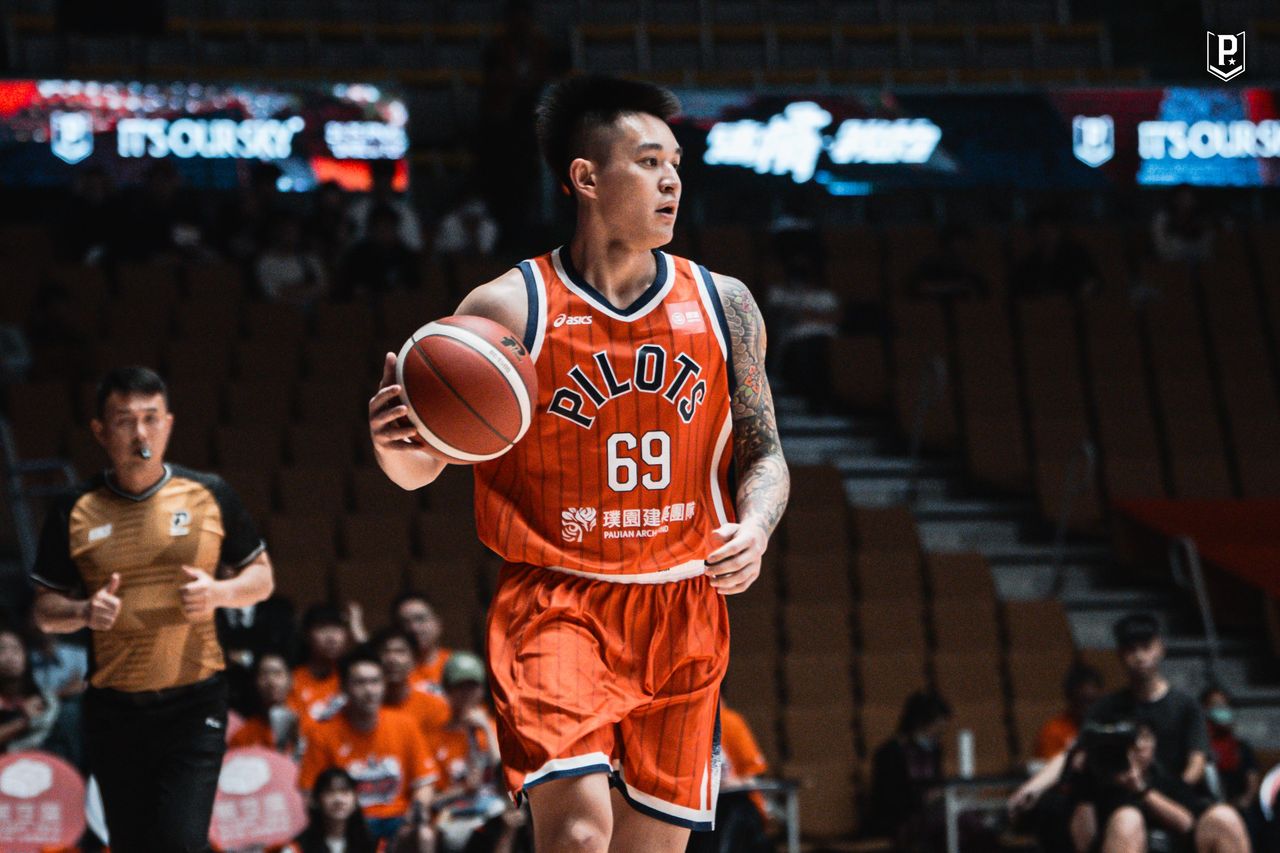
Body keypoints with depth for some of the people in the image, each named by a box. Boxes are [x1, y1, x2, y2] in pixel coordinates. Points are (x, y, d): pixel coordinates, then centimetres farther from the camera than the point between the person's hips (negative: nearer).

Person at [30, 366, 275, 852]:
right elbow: (45, 611, 8)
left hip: (195, 702, -2)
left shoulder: (209, 496, 1)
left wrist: (219, 592, -12)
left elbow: (261, 576, 10)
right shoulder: (75, 513, 2)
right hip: (114, 710, 2)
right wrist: (84, 611, -14)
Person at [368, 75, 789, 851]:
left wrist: (754, 527, -10)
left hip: (683, 611, 4)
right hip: (555, 604, -4)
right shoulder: (508, 309, -6)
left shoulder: (722, 305, 5)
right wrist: (396, 444, -23)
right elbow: (422, 468, 1)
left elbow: (763, 453, 12)